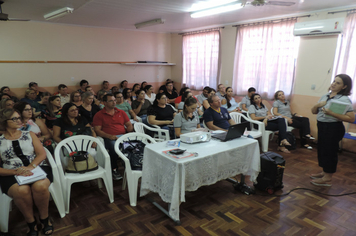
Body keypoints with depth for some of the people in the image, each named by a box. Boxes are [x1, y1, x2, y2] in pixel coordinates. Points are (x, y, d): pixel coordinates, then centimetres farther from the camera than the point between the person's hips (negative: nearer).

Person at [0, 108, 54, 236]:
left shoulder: (29, 135, 15)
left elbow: (42, 154, 6)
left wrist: (30, 167, -13)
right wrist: (16, 171, -16)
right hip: (12, 175, -1)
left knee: (40, 186, -33)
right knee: (22, 190, -35)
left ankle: (44, 219, -7)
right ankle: (31, 223, -9)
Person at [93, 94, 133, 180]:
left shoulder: (121, 112, 22)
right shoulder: (99, 115, 11)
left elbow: (129, 125, 21)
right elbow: (97, 130, 1)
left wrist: (129, 131, -3)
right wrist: (109, 136, -15)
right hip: (109, 138, -3)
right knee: (114, 146, -38)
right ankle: (114, 170, -17)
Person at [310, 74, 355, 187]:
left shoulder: (344, 99, -12)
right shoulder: (325, 96, 8)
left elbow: (351, 118, -20)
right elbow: (313, 111, 14)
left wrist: (331, 113, -26)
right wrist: (317, 105, -8)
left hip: (333, 128, -7)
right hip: (322, 126, 7)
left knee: (330, 151, 2)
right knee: (322, 149, 17)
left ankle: (327, 178, 17)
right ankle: (324, 172, 35)